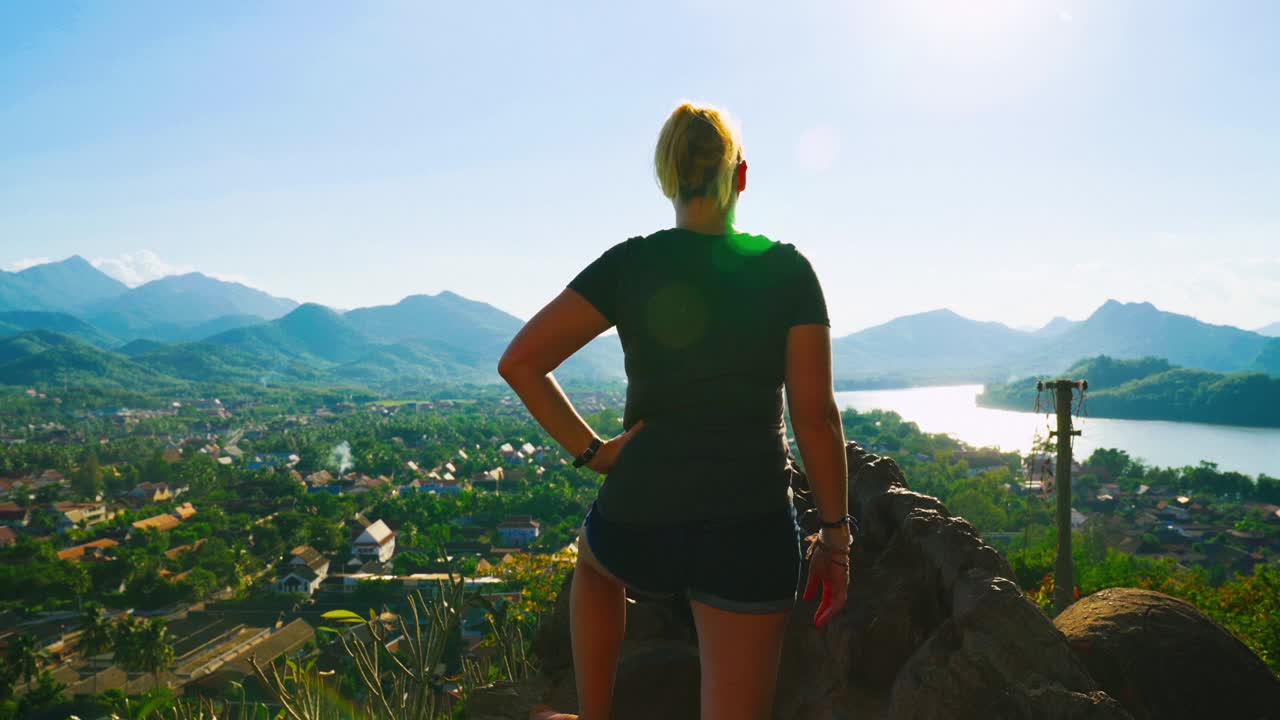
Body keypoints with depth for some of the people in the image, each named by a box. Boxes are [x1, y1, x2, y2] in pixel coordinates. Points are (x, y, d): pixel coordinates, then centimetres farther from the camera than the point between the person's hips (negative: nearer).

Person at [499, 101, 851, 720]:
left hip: (640, 524, 1)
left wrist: (591, 451, -2)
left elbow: (519, 361, -8)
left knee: (595, 557, 37)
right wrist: (835, 534, 4)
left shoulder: (630, 265, -4)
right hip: (752, 531, 0)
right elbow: (815, 416, -4)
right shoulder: (787, 270, -3)